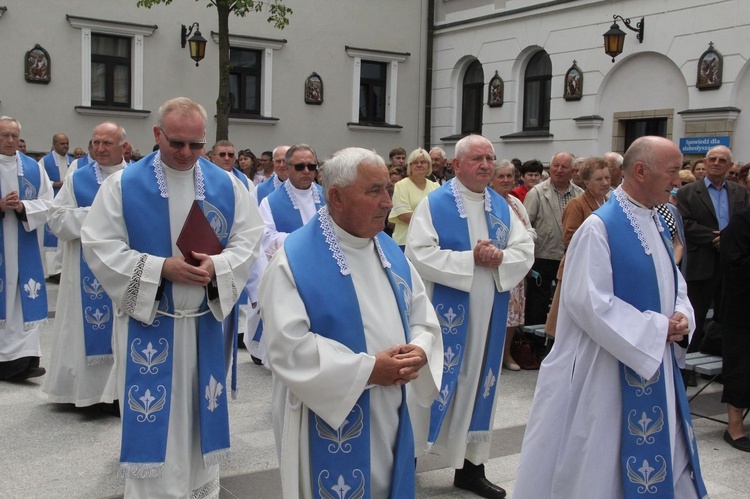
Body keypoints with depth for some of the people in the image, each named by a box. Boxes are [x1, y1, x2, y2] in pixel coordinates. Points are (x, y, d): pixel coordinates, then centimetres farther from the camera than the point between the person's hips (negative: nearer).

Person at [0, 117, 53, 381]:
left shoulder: (34, 168, 8)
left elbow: (47, 205, 4)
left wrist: (23, 207, -14)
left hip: (23, 247, 2)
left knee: (22, 299, -2)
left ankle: (23, 356, -2)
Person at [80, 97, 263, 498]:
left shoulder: (226, 185, 2)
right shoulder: (123, 184, -6)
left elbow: (248, 239, 1)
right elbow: (100, 247, -10)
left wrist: (217, 266, -19)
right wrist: (160, 268, -20)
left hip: (205, 320, 3)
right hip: (146, 320, -3)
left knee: (200, 415, 14)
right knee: (151, 422, 3)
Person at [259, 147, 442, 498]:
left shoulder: (390, 252, 7)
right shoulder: (295, 259, -14)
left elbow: (423, 316, 10)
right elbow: (288, 347, -22)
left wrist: (419, 351, -13)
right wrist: (368, 369, -22)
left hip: (391, 417, 6)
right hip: (329, 422, -6)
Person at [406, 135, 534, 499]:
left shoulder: (502, 207, 9)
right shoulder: (434, 204, -8)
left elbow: (526, 250, 5)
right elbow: (418, 254, -18)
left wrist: (500, 258, -16)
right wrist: (471, 258, -20)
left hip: (488, 316, 5)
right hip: (445, 314, -5)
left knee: (477, 387, 12)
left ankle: (471, 467, 24)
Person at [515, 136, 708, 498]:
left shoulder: (657, 223, 8)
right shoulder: (599, 228, -18)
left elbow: (673, 282, 17)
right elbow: (589, 301, -23)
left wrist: (681, 316, -5)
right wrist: (657, 328, -19)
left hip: (654, 361, 8)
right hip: (606, 366, -8)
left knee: (658, 453, 18)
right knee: (597, 460, 5)